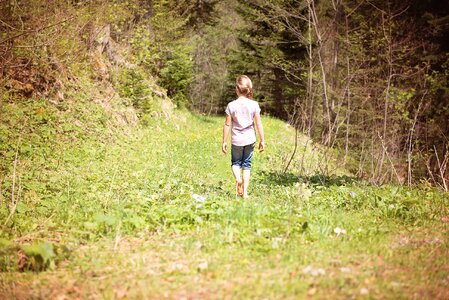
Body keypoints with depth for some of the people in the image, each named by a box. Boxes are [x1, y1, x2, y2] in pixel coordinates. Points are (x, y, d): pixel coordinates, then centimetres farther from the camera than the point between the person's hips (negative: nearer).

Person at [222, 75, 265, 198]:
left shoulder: (231, 105, -8)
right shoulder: (254, 105, -6)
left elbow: (227, 125, -5)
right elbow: (259, 124, -4)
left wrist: (224, 141, 3)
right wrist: (262, 140, 5)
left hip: (236, 140, -1)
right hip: (250, 139, 1)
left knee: (235, 162, 16)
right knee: (247, 165, 10)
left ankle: (238, 178, -14)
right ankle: (245, 191, 8)